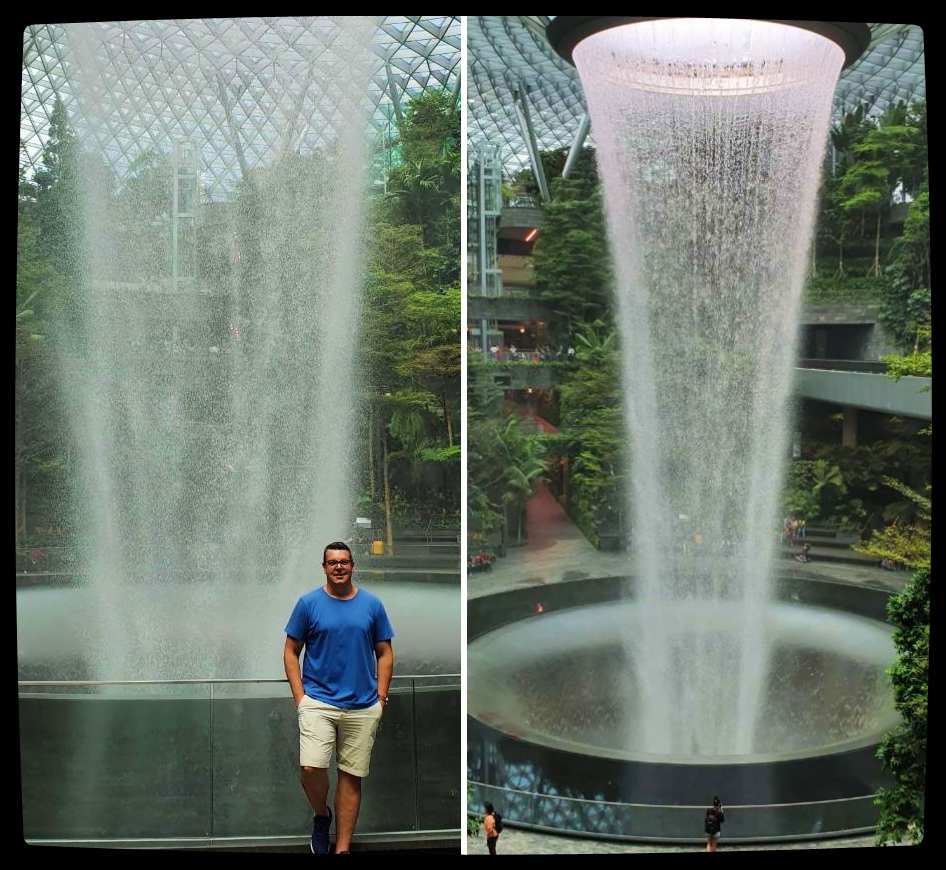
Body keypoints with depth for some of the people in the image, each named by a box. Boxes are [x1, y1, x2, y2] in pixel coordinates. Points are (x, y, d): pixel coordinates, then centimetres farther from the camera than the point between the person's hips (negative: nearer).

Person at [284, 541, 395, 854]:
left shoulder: (372, 604, 3)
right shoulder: (308, 603, -1)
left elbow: (384, 653, 9)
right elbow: (291, 651, 4)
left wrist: (381, 696, 1)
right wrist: (299, 696, -4)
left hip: (363, 707, 2)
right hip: (318, 702, -2)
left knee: (352, 776, 6)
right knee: (311, 768, -17)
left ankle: (342, 848, 17)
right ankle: (321, 816, 14)